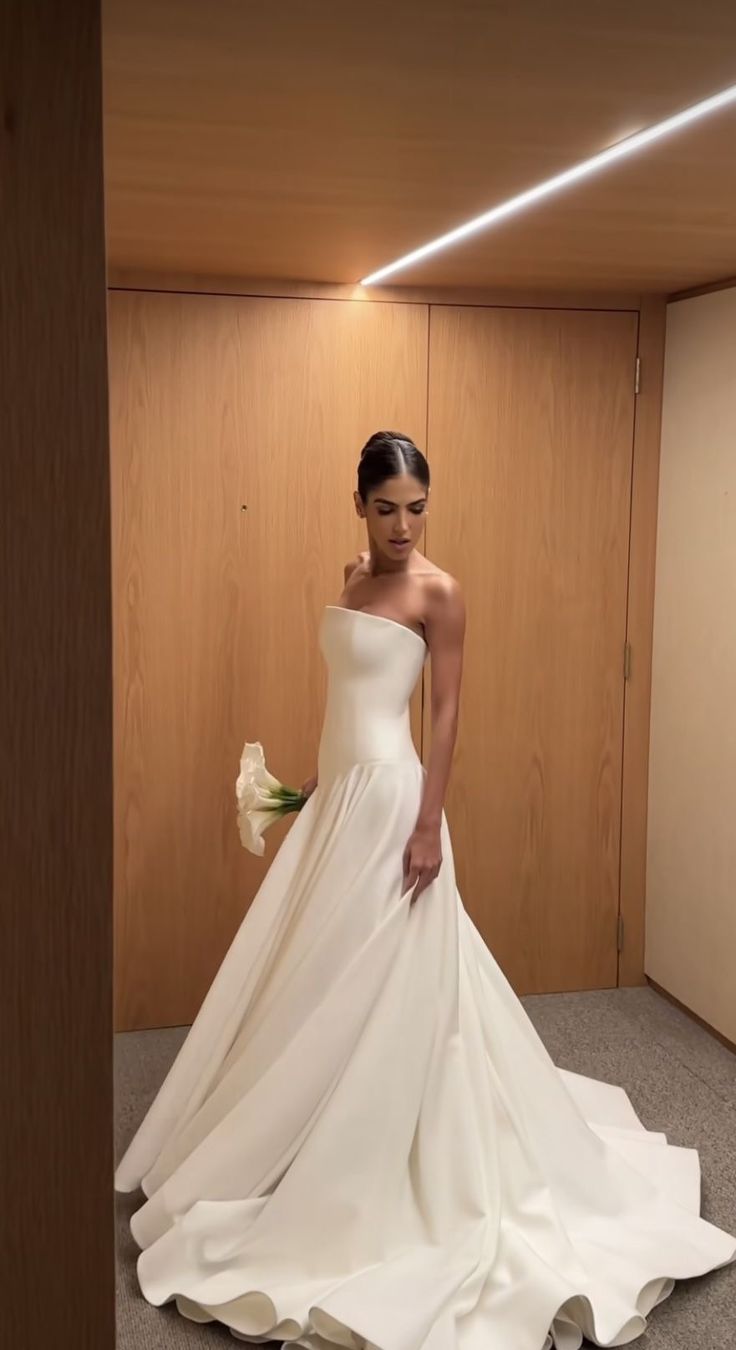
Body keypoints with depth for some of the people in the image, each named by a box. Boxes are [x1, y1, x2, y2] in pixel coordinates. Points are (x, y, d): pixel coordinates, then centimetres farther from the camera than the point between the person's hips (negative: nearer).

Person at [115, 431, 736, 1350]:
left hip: (388, 795, -8)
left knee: (374, 984, 1)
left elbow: (446, 712, -13)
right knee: (315, 980, 18)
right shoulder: (353, 578, 11)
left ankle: (376, 1163, 17)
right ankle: (296, 1148, 36)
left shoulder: (438, 592, -11)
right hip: (342, 791, 8)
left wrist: (429, 824, -18)